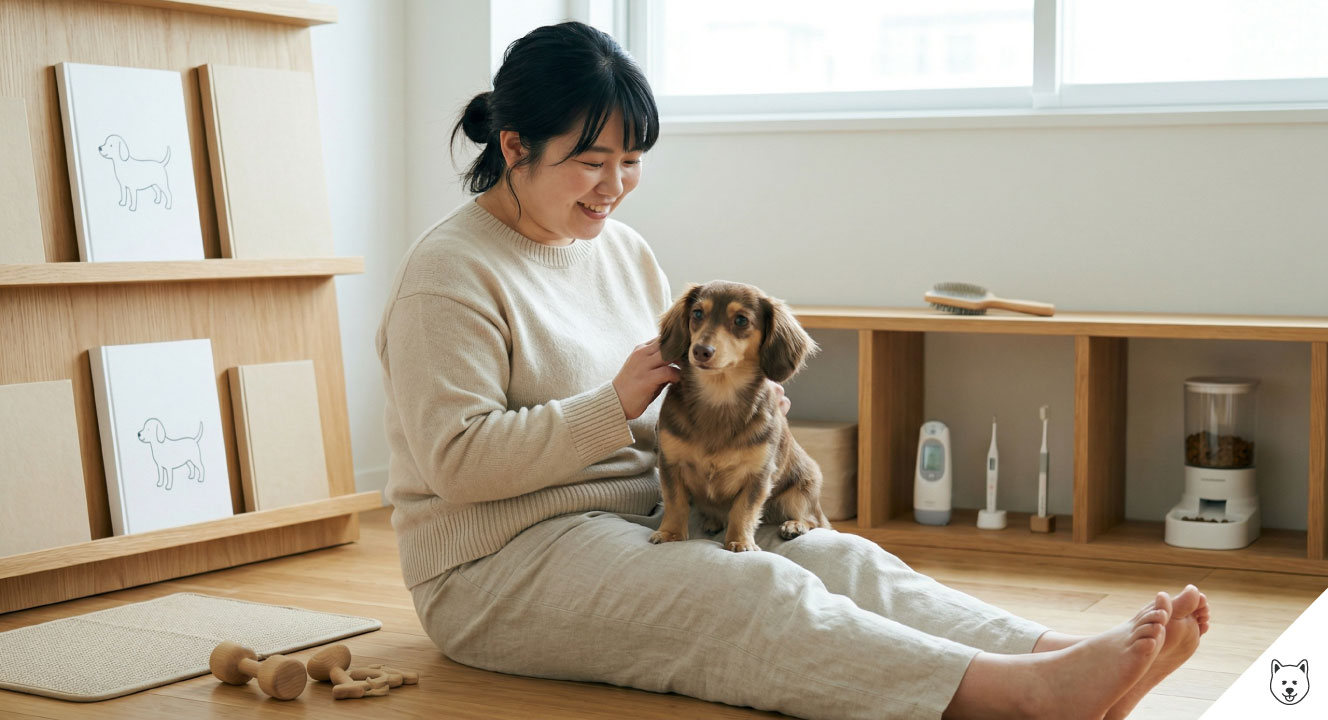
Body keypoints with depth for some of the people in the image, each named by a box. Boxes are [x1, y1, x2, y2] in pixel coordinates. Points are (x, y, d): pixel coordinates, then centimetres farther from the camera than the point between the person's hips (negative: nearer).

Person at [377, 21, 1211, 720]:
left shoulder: (626, 251, 15)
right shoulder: (450, 272, -10)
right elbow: (456, 458, -19)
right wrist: (615, 405, -19)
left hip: (641, 523, 8)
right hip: (501, 565, -7)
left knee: (836, 558, -18)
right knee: (754, 593, -30)